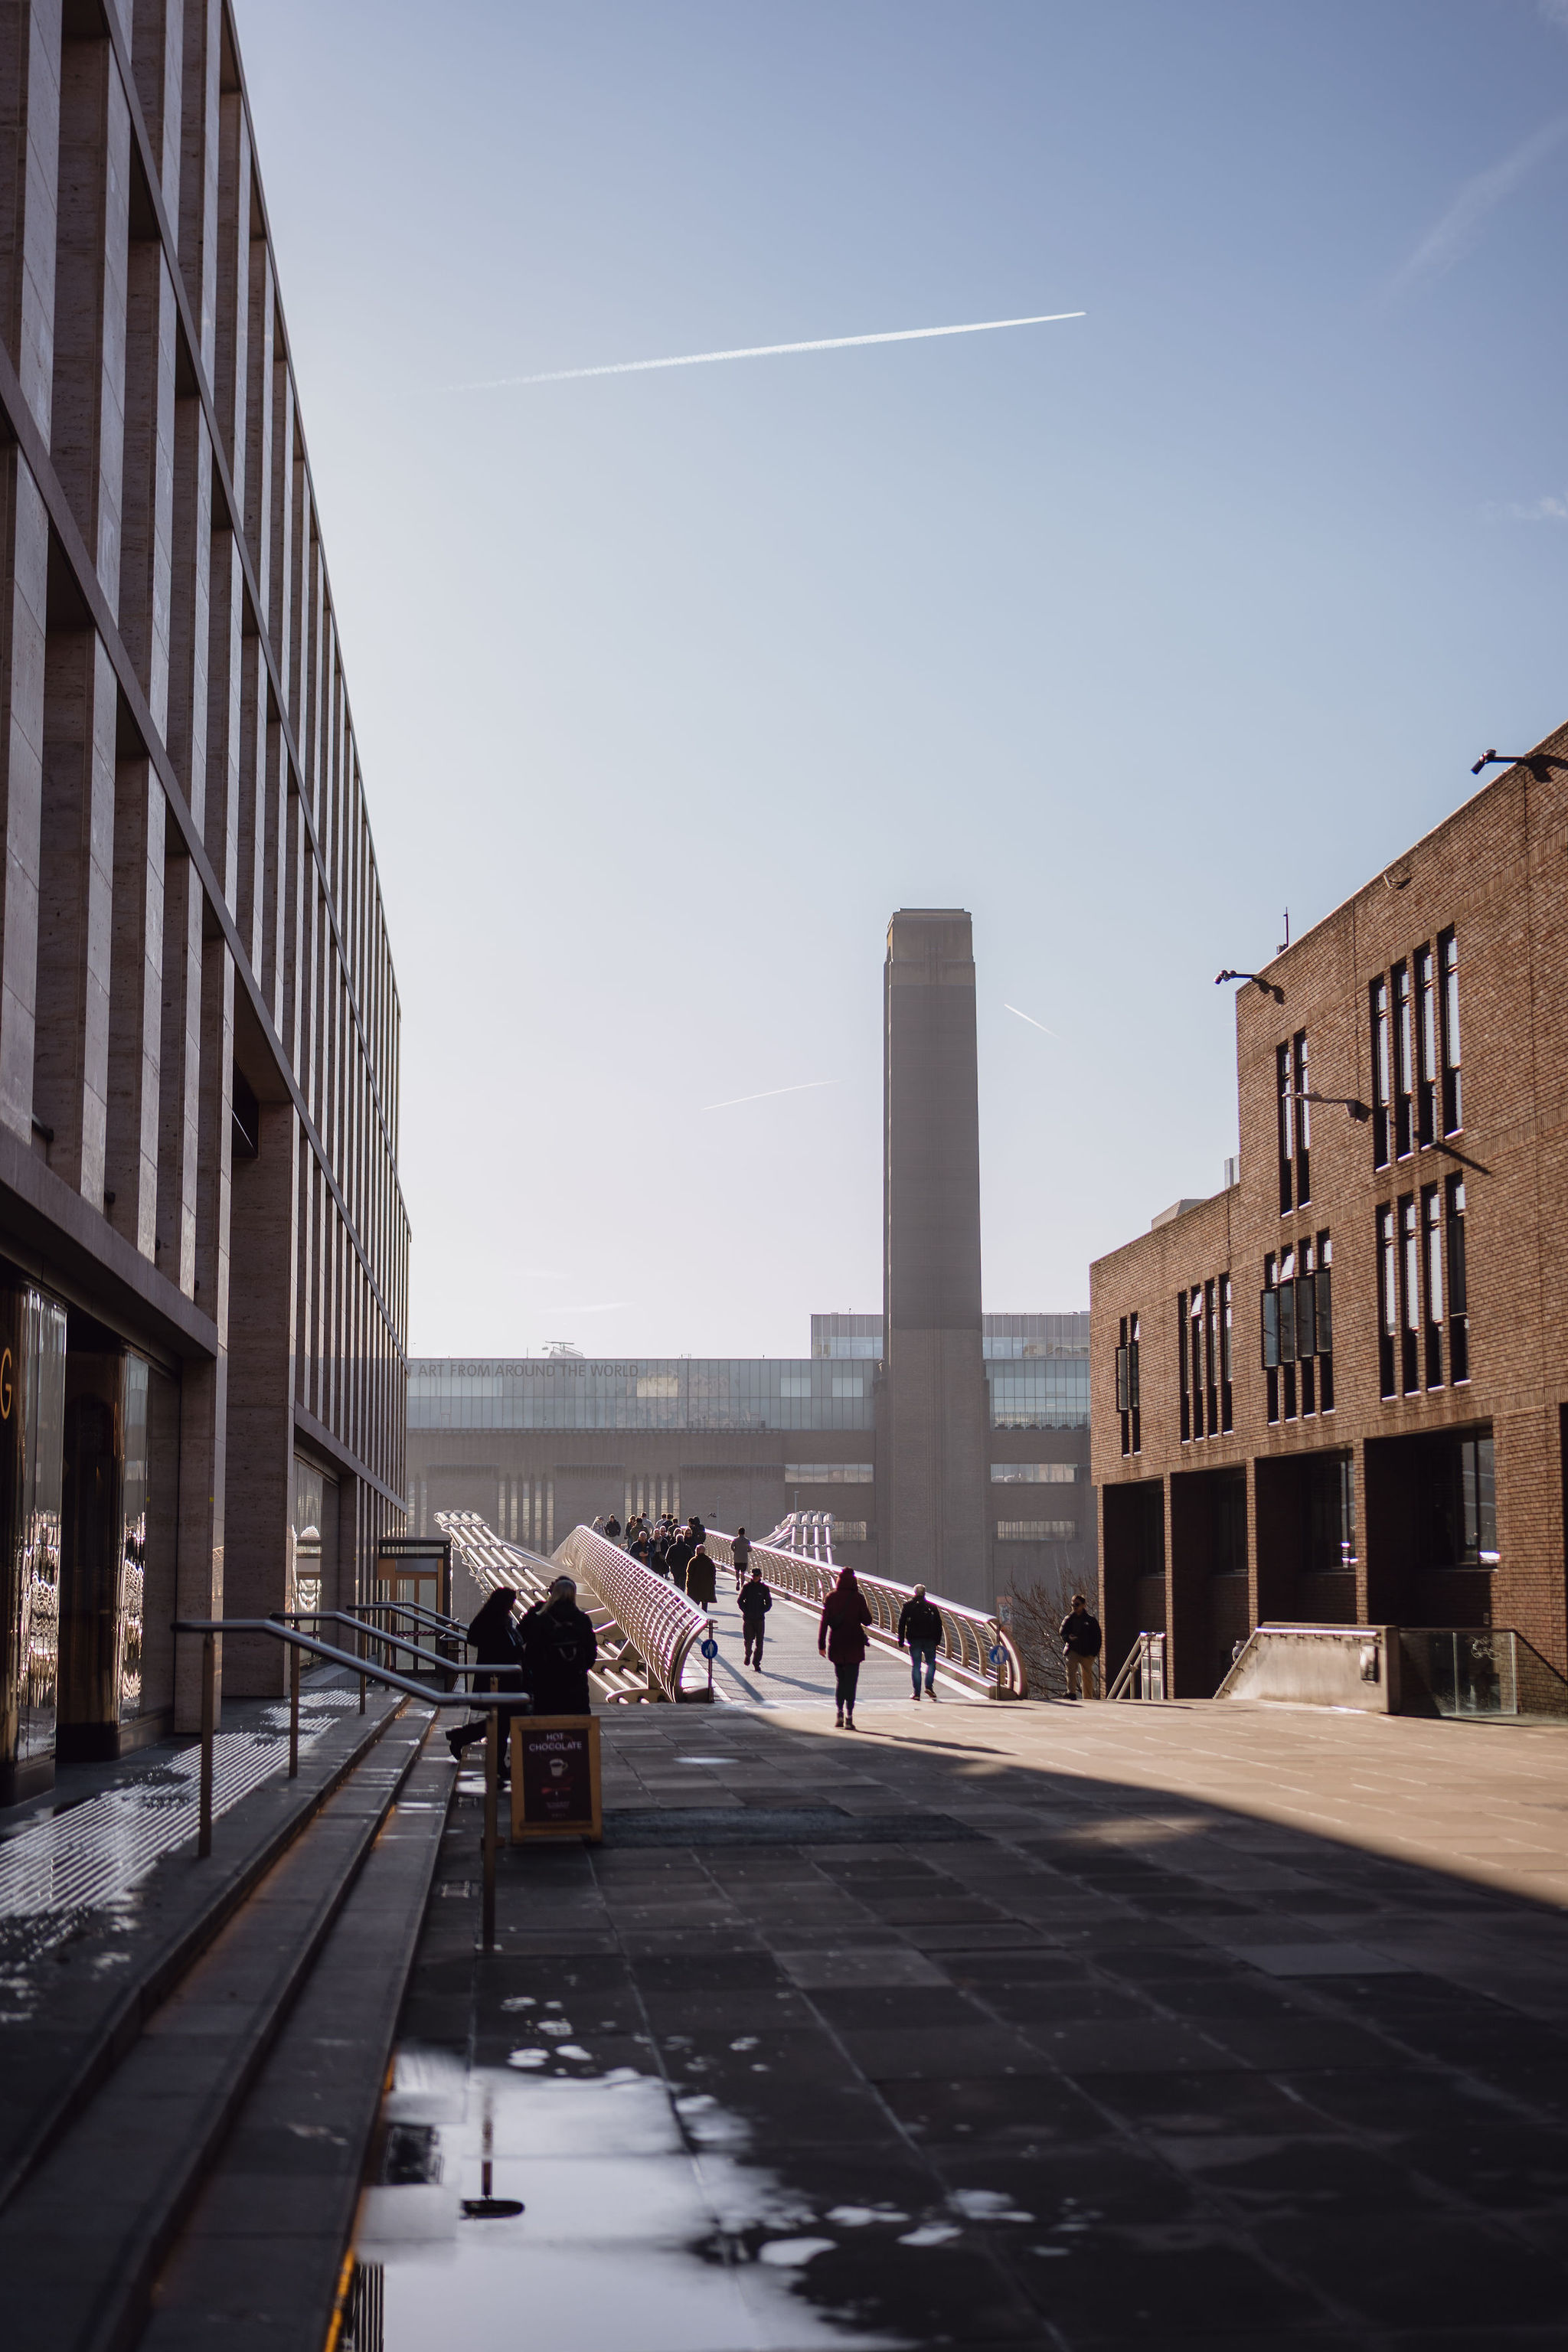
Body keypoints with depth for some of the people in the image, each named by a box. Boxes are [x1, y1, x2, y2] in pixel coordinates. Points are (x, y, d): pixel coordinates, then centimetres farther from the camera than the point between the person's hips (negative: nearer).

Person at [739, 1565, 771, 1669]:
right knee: (748, 1640, -2)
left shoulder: (764, 1588, 3)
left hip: (760, 1618, 1)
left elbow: (769, 1603, 6)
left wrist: (761, 1612, -6)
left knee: (759, 1642, -2)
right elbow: (740, 1601, 4)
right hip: (748, 1618, -1)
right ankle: (748, 1655, 27)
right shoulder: (746, 1586, 2)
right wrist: (746, 1611, -7)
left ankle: (756, 1662, 6)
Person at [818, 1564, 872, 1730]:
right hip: (854, 1644, -2)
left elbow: (824, 1621, -3)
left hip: (835, 1644, 2)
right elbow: (867, 1620, -3)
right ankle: (849, 1717, -7)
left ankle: (840, 1713, 10)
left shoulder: (831, 1597, -1)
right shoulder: (858, 1598, -7)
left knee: (839, 1679, 18)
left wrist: (821, 1644, 0)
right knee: (851, 1680, 0)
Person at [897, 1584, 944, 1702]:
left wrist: (901, 1641, 4)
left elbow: (901, 1624, 1)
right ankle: (929, 1686, -5)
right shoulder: (932, 1606, 5)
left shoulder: (908, 1606, 3)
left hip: (914, 1640, 0)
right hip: (929, 1640, 0)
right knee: (931, 1663, 13)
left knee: (915, 1666, 4)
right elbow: (939, 1624, 5)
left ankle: (916, 1692, 1)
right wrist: (937, 1640, 10)